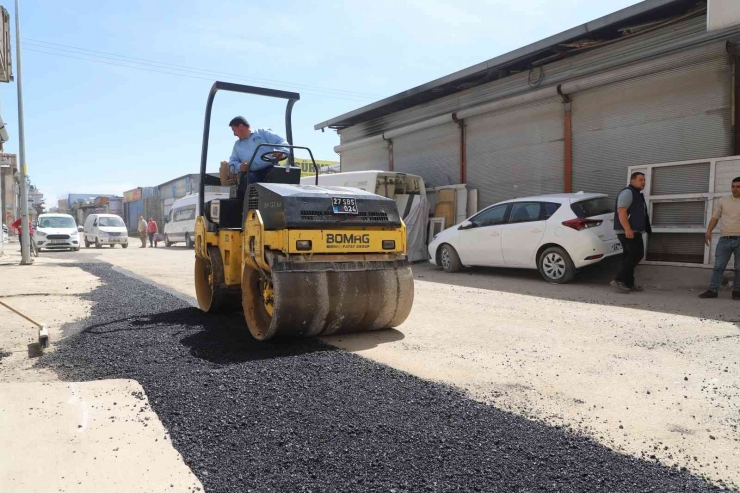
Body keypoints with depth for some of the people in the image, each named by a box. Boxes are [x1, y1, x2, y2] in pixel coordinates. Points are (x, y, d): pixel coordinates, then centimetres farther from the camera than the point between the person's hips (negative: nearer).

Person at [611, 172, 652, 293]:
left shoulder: (637, 194, 23)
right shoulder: (627, 193, -10)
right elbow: (621, 212, -22)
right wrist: (627, 229, -30)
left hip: (634, 231, 11)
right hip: (628, 232, -11)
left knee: (631, 257, 10)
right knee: (634, 256, -15)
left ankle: (628, 284, 13)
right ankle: (619, 280, -15)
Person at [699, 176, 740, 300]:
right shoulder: (723, 201, 9)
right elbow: (715, 217, 10)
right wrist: (709, 231, -2)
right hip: (724, 239, 1)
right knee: (718, 266, -1)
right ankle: (713, 290, 0)